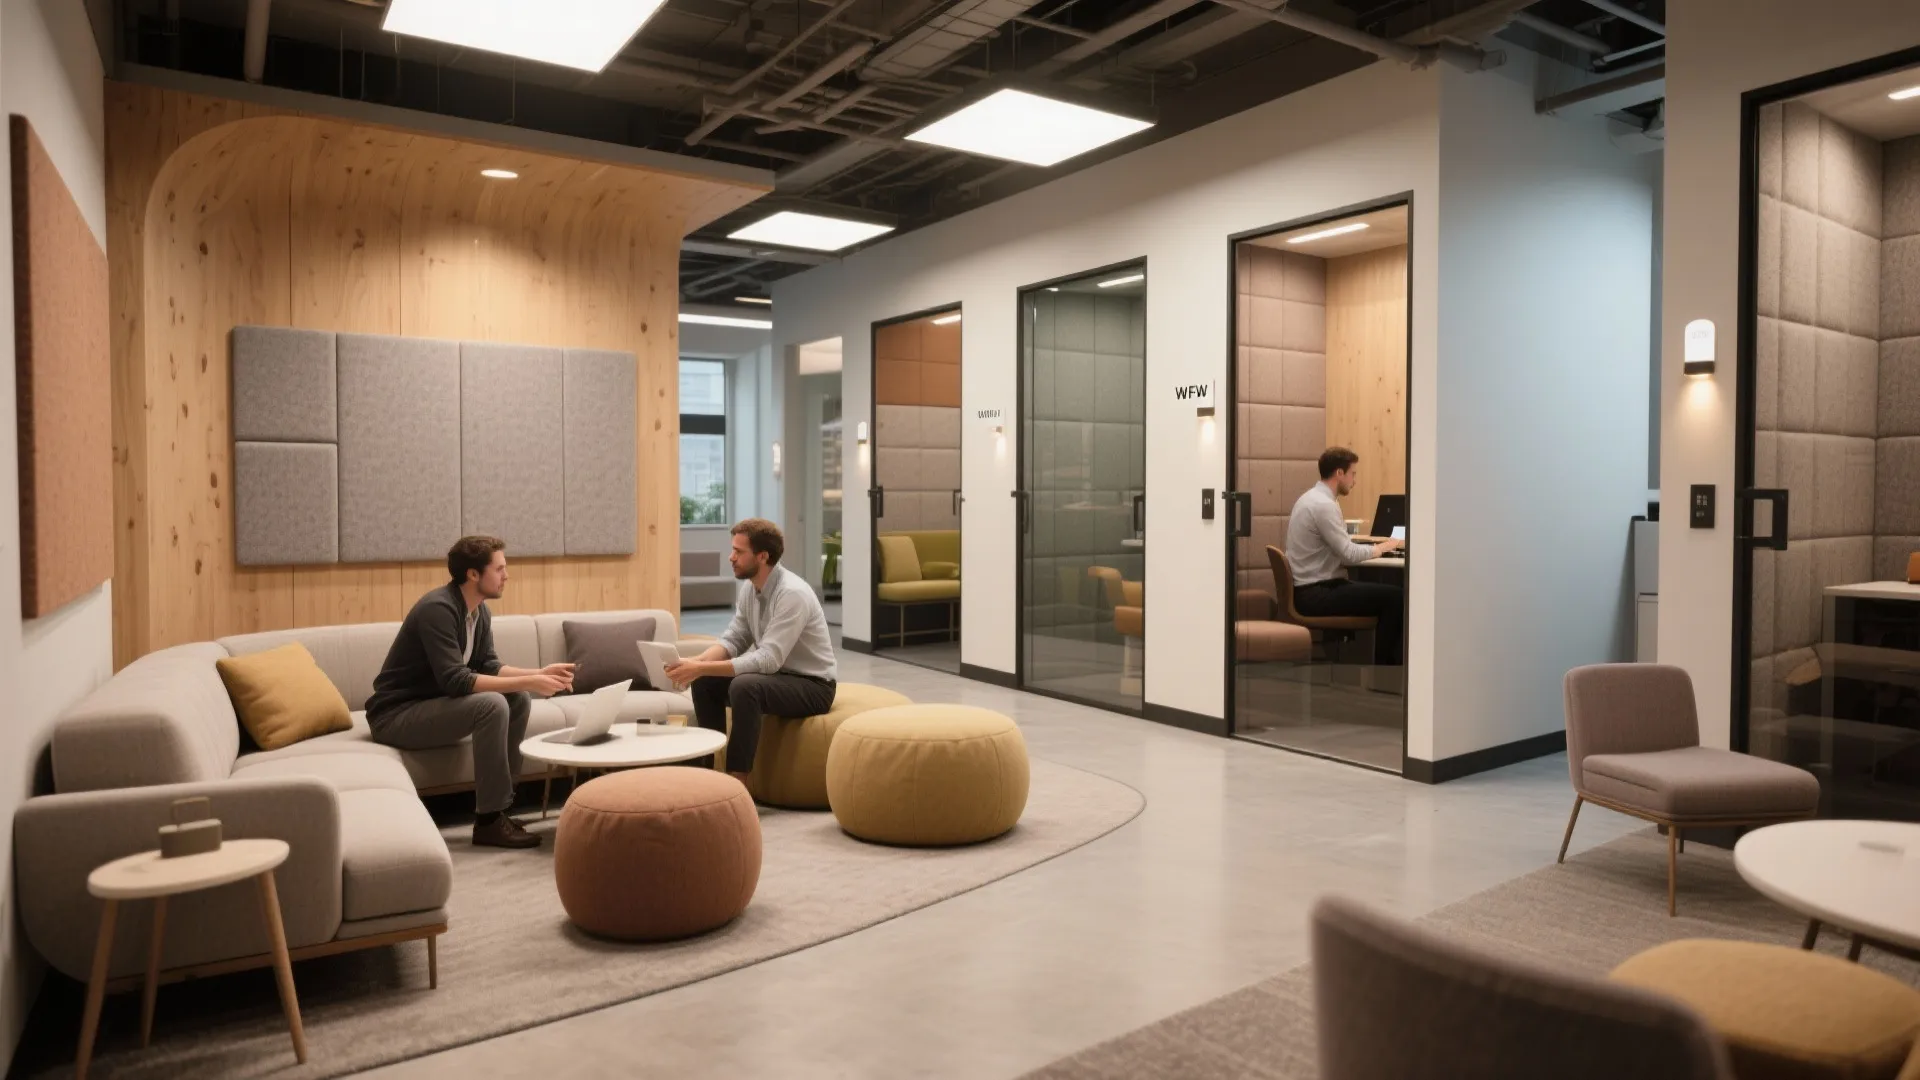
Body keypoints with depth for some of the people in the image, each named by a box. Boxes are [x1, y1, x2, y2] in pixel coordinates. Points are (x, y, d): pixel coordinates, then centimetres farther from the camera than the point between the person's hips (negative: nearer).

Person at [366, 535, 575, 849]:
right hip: (395, 716, -9)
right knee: (491, 704, -29)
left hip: (432, 704, 9)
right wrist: (526, 682, -32)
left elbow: (487, 666, 4)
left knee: (519, 700, -4)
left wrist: (538, 674, -12)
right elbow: (454, 680, -32)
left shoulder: (479, 610, 3)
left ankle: (498, 804, 2)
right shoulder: (437, 609, -25)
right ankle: (489, 820, -18)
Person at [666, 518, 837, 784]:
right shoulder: (749, 587, 1)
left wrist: (701, 668, -35)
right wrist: (695, 663, -18)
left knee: (745, 686, -33)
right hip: (776, 675, 9)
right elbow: (733, 640, 3)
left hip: (812, 685, -8)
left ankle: (737, 781, -23)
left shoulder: (792, 593, -26)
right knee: (704, 682, -5)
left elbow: (768, 660, -32)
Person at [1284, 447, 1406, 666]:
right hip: (1316, 594, -10)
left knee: (1383, 593, 12)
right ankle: (1383, 669, 0)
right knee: (1393, 597, -11)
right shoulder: (1323, 504, -19)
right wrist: (1385, 546, -5)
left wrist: (1377, 546, 8)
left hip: (1311, 589, 10)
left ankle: (1387, 661, 15)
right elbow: (1349, 555, -20)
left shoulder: (1312, 498, 14)